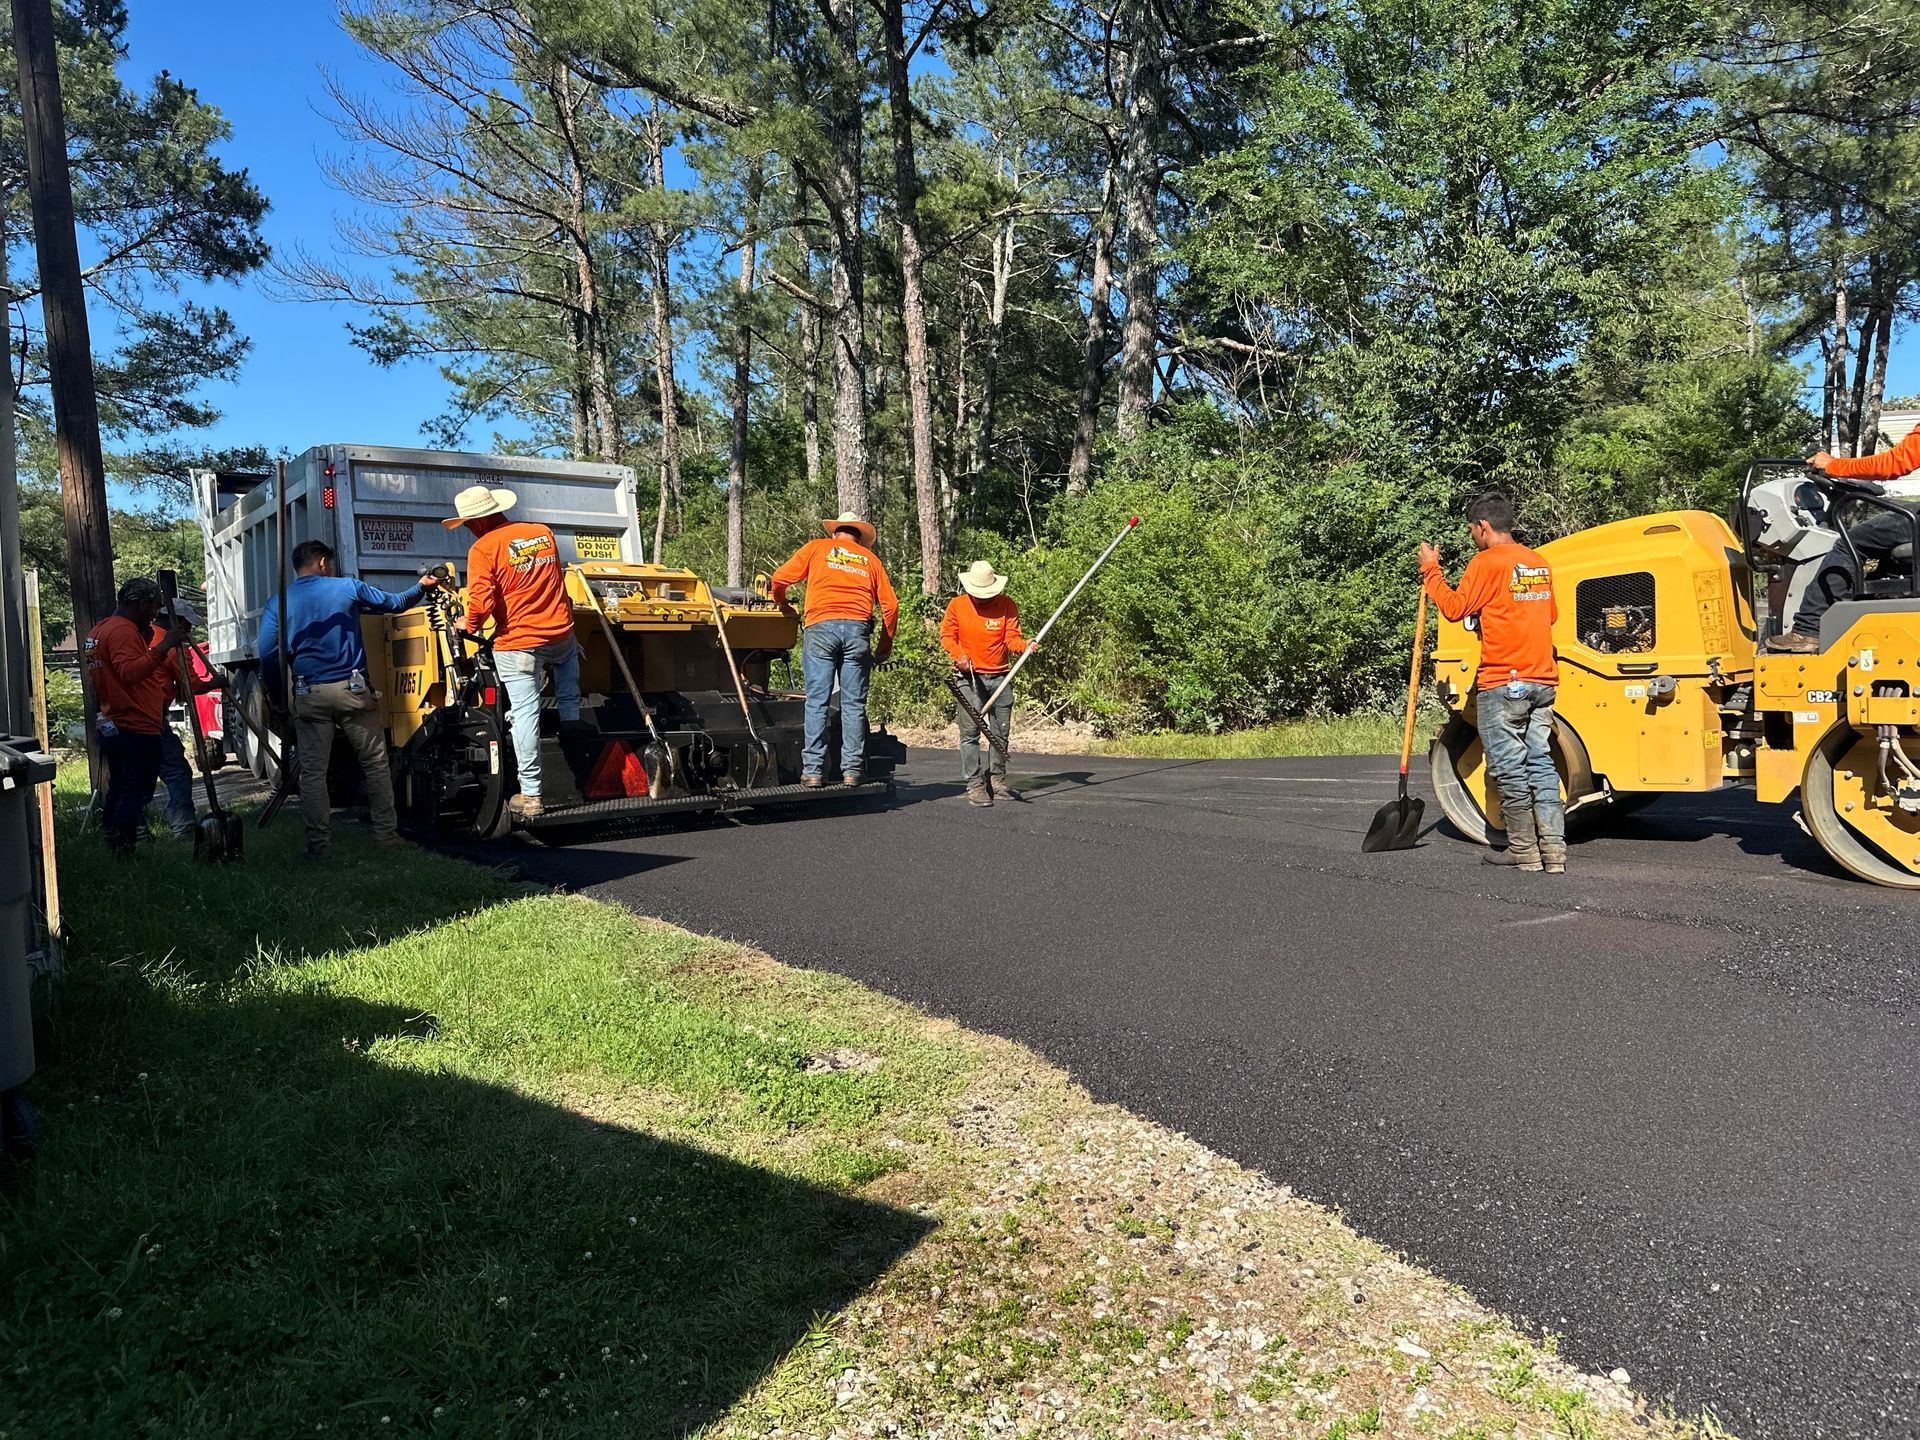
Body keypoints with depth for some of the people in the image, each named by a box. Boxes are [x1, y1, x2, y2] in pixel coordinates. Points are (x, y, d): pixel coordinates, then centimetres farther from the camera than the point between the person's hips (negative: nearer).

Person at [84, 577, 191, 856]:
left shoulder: (98, 631, 18)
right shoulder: (124, 631, -15)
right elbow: (130, 672, -30)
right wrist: (163, 647, -37)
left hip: (110, 727, 11)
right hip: (137, 729, -10)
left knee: (118, 789, 17)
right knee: (136, 792, -6)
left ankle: (111, 848, 22)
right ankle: (123, 852, -7)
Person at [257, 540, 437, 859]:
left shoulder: (277, 603, 7)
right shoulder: (348, 588, 5)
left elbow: (268, 656, 1)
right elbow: (394, 604, 19)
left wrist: (279, 698, 12)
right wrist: (420, 588, 38)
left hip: (309, 696, 1)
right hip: (352, 690, -1)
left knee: (312, 773, 5)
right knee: (375, 764, 9)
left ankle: (318, 846, 5)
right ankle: (386, 834, 12)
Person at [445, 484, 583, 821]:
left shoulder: (483, 549, -10)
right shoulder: (543, 533, 8)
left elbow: (481, 603, -16)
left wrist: (470, 627, 4)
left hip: (517, 644, -5)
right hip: (560, 631, 5)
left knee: (525, 714, -1)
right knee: (569, 650, 39)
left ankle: (530, 795, 2)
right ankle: (570, 720, 33)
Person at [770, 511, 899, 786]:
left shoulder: (816, 548, 18)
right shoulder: (870, 559, 22)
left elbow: (780, 579, 10)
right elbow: (890, 604, 15)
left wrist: (782, 604, 31)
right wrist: (885, 644, 23)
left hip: (820, 627, -1)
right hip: (857, 630, 2)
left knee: (817, 702, -1)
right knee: (854, 704, 4)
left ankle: (813, 770, -4)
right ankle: (851, 770, 2)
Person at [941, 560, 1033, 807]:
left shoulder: (1007, 606, 2)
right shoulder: (957, 605, 1)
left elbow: (1012, 637, -3)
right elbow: (947, 636, 2)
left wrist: (1024, 646, -25)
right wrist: (959, 655, -17)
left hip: (1001, 677, 2)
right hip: (969, 677, -2)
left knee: (1001, 731, 9)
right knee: (970, 732, -9)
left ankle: (997, 777, 24)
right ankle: (975, 785, -7)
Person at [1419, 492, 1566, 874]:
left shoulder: (1487, 562, -10)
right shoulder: (1539, 563, 14)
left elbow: (1455, 608, -8)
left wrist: (1431, 570, 2)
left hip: (1503, 682, -7)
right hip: (1542, 680, 7)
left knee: (1509, 768, 0)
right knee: (1540, 763, 8)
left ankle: (1523, 851, 3)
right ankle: (1553, 851, 6)